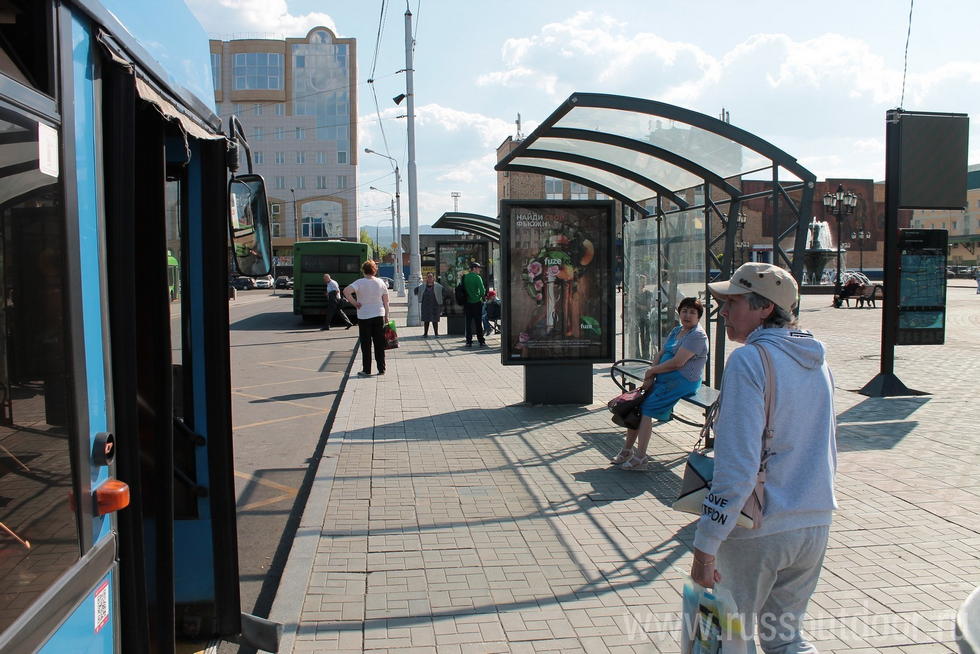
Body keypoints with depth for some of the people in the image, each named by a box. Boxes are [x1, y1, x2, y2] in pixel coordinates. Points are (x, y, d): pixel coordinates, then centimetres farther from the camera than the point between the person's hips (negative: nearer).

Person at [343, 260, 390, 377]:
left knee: (366, 345, 4)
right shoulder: (381, 283, 1)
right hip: (379, 316, 3)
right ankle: (381, 369, 13)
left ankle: (366, 370, 7)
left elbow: (346, 291, -25)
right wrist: (386, 317, 12)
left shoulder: (360, 282, -9)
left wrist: (354, 303, -13)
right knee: (379, 344, 9)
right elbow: (386, 302, 4)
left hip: (364, 317, -3)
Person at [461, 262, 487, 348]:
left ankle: (469, 341, 7)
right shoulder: (477, 277, -11)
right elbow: (482, 290, -14)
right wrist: (481, 296, 5)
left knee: (468, 323, 8)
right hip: (476, 302, -4)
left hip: (467, 303, 4)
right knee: (478, 323, 1)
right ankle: (481, 341, 4)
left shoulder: (464, 277, 4)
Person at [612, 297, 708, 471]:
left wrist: (652, 371, -7)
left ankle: (640, 459, -15)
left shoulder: (697, 335, -12)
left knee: (647, 407, -19)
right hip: (665, 380, 9)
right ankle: (627, 450, 6)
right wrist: (650, 377, -2)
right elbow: (661, 355, 15)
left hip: (682, 382, -8)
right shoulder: (676, 331, 17)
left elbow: (677, 363, -19)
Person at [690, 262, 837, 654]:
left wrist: (705, 545, -19)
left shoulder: (750, 360, -16)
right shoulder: (818, 361, 8)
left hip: (757, 530, -7)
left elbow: (737, 466, -22)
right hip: (815, 526, 7)